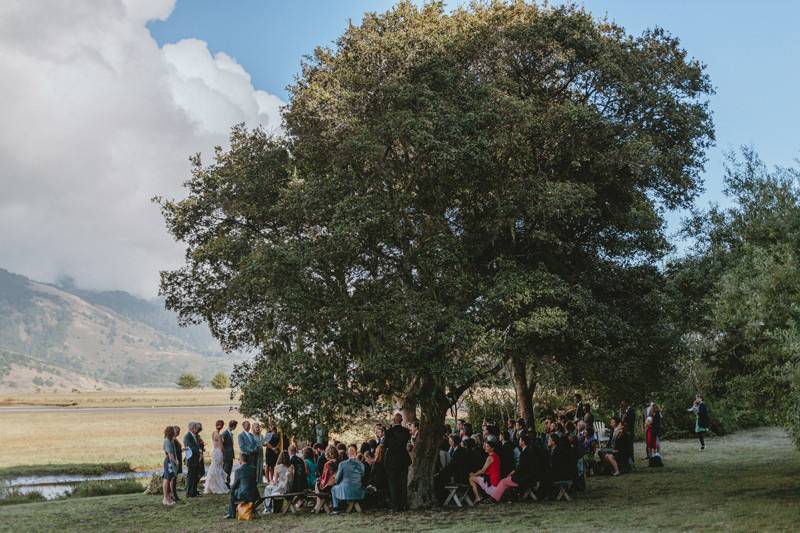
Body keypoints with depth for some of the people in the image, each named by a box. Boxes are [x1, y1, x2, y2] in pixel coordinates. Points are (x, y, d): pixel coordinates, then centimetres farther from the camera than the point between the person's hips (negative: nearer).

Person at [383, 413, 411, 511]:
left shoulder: (389, 432, -13)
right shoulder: (406, 431, -3)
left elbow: (385, 445, -7)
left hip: (392, 460, -3)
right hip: (403, 459, 3)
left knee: (393, 484, 4)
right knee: (403, 483, 12)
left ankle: (396, 506, 2)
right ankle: (404, 505, 14)